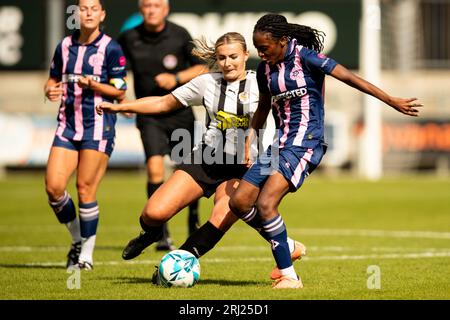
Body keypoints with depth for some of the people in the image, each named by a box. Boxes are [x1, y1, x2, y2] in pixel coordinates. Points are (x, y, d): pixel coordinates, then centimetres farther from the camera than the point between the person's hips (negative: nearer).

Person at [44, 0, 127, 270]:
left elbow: (120, 92, -4)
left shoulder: (111, 48, -4)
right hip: (68, 126, 5)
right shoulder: (65, 46, 11)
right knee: (53, 187, -6)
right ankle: (77, 239, 17)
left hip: (98, 126, -5)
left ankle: (87, 254, 6)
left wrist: (94, 84, -21)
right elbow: (54, 78, 21)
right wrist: (51, 90, -2)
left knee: (85, 189, -7)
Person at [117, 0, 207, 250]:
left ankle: (194, 220, 38)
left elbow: (202, 68, 0)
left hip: (180, 113, 1)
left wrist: (176, 78, -15)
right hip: (149, 114, -1)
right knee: (155, 169, -19)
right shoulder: (129, 39, -4)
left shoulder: (180, 35, -5)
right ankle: (162, 235, -15)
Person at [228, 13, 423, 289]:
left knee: (265, 204, -22)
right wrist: (249, 140, 22)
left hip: (306, 143, -8)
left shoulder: (305, 57, -10)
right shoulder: (265, 69, 10)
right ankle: (285, 246, 19)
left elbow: (347, 77, -15)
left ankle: (289, 276, -16)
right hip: (282, 143, 8)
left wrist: (391, 101, -17)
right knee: (239, 202, 2)